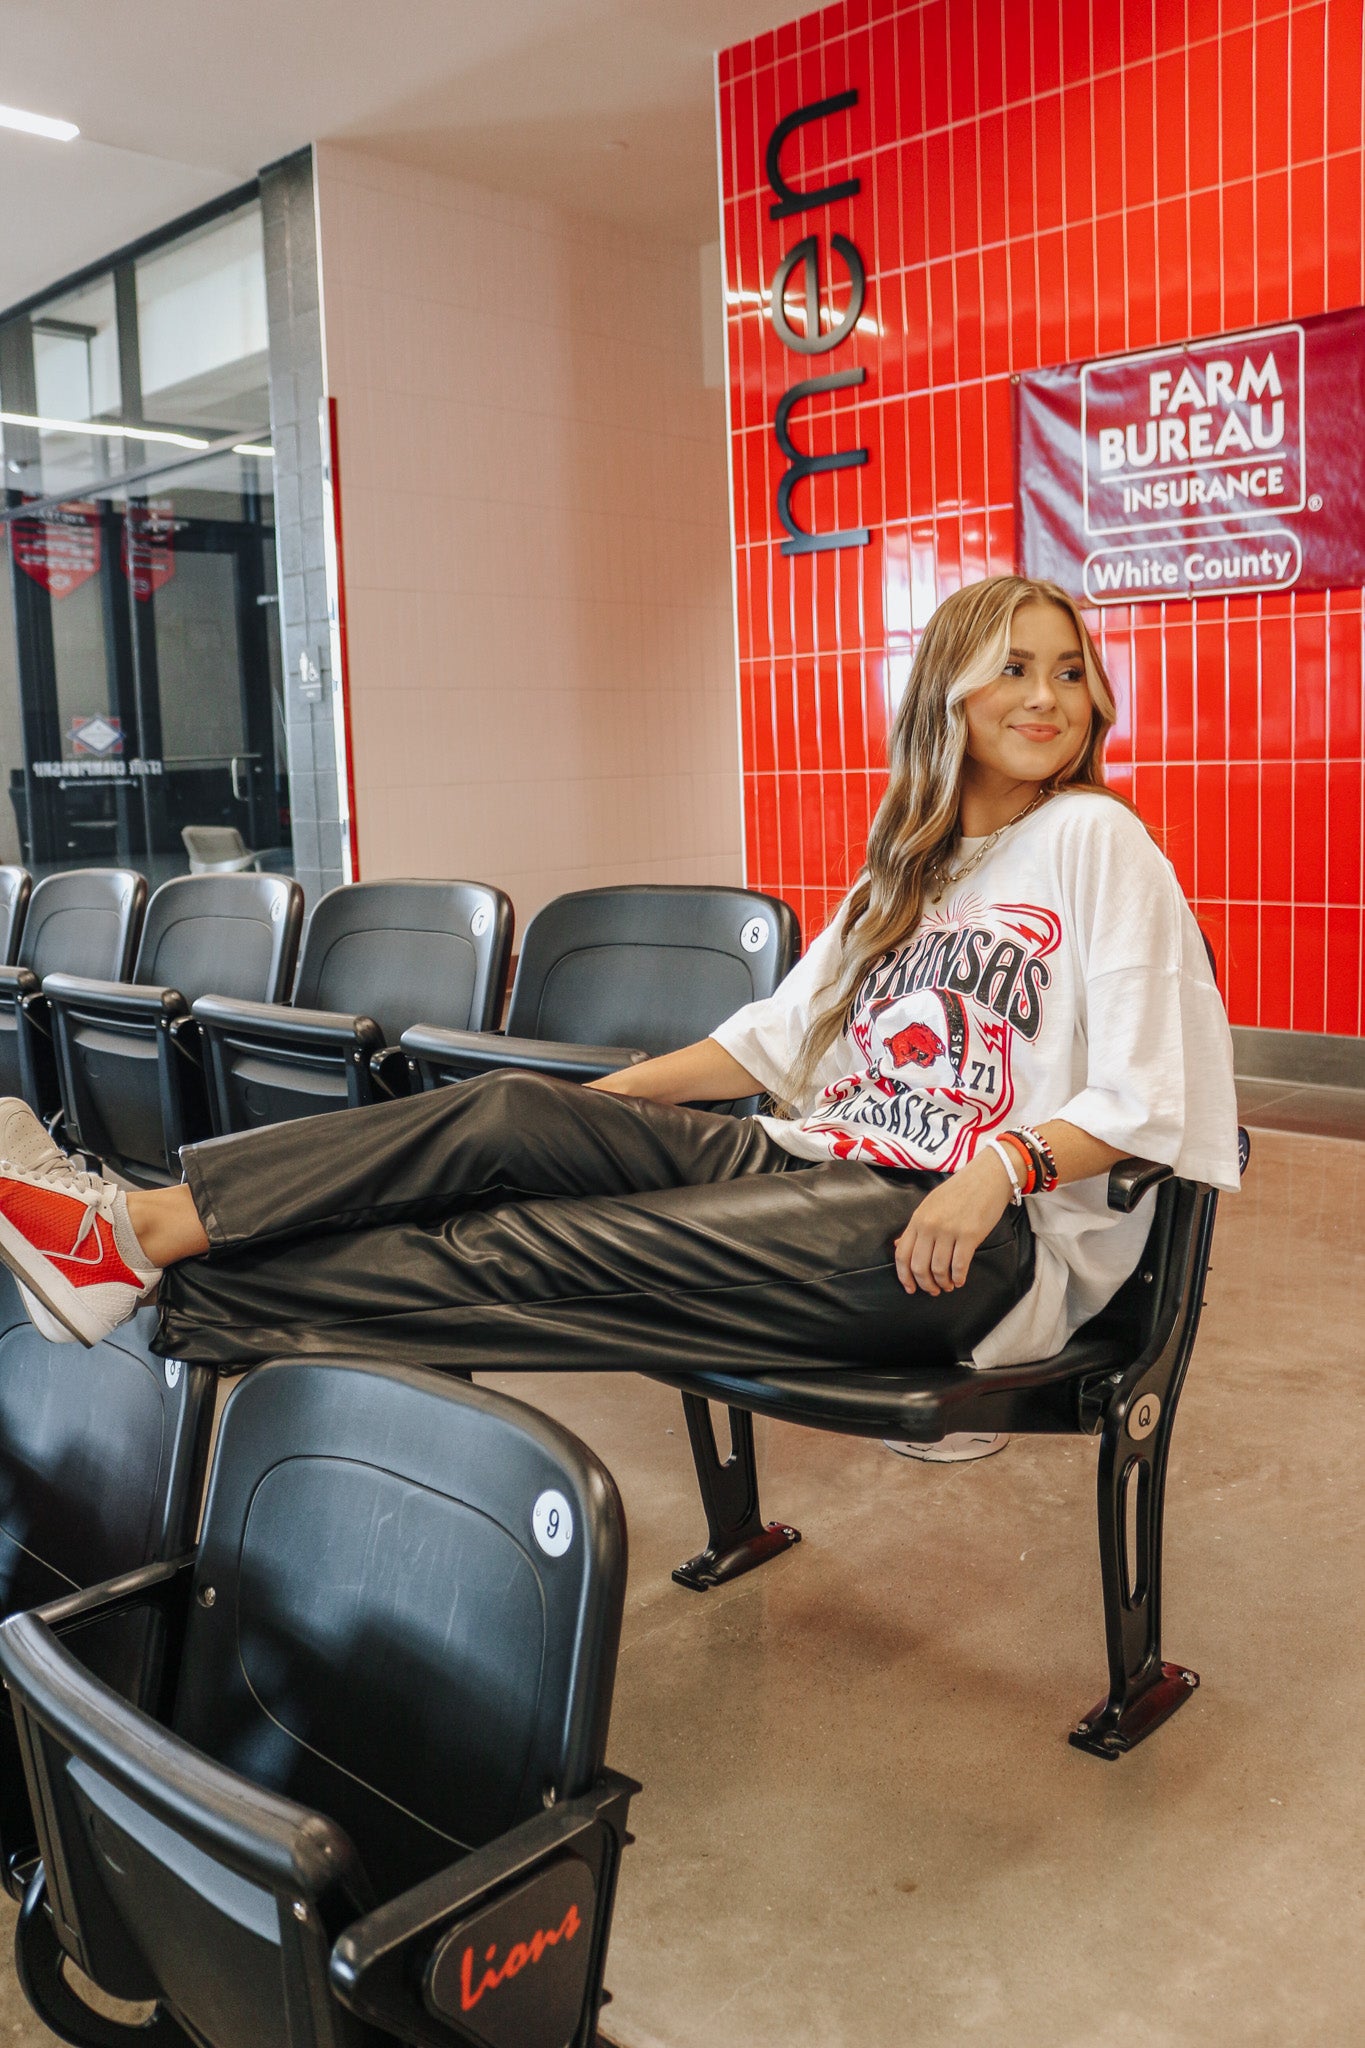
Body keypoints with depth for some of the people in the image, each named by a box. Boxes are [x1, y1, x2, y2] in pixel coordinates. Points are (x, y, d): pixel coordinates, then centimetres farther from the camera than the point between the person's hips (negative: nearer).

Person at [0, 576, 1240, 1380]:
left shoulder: (1096, 840, -1)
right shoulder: (914, 857, 20)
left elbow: (1140, 1099, -8)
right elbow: (788, 1030, 19)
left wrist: (1003, 1165, -26)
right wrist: (611, 1094, 9)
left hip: (970, 1240, -6)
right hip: (818, 1170, 6)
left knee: (545, 1248, -22)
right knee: (519, 1115, -16)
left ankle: (174, 1301, -19)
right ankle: (143, 1225, -19)